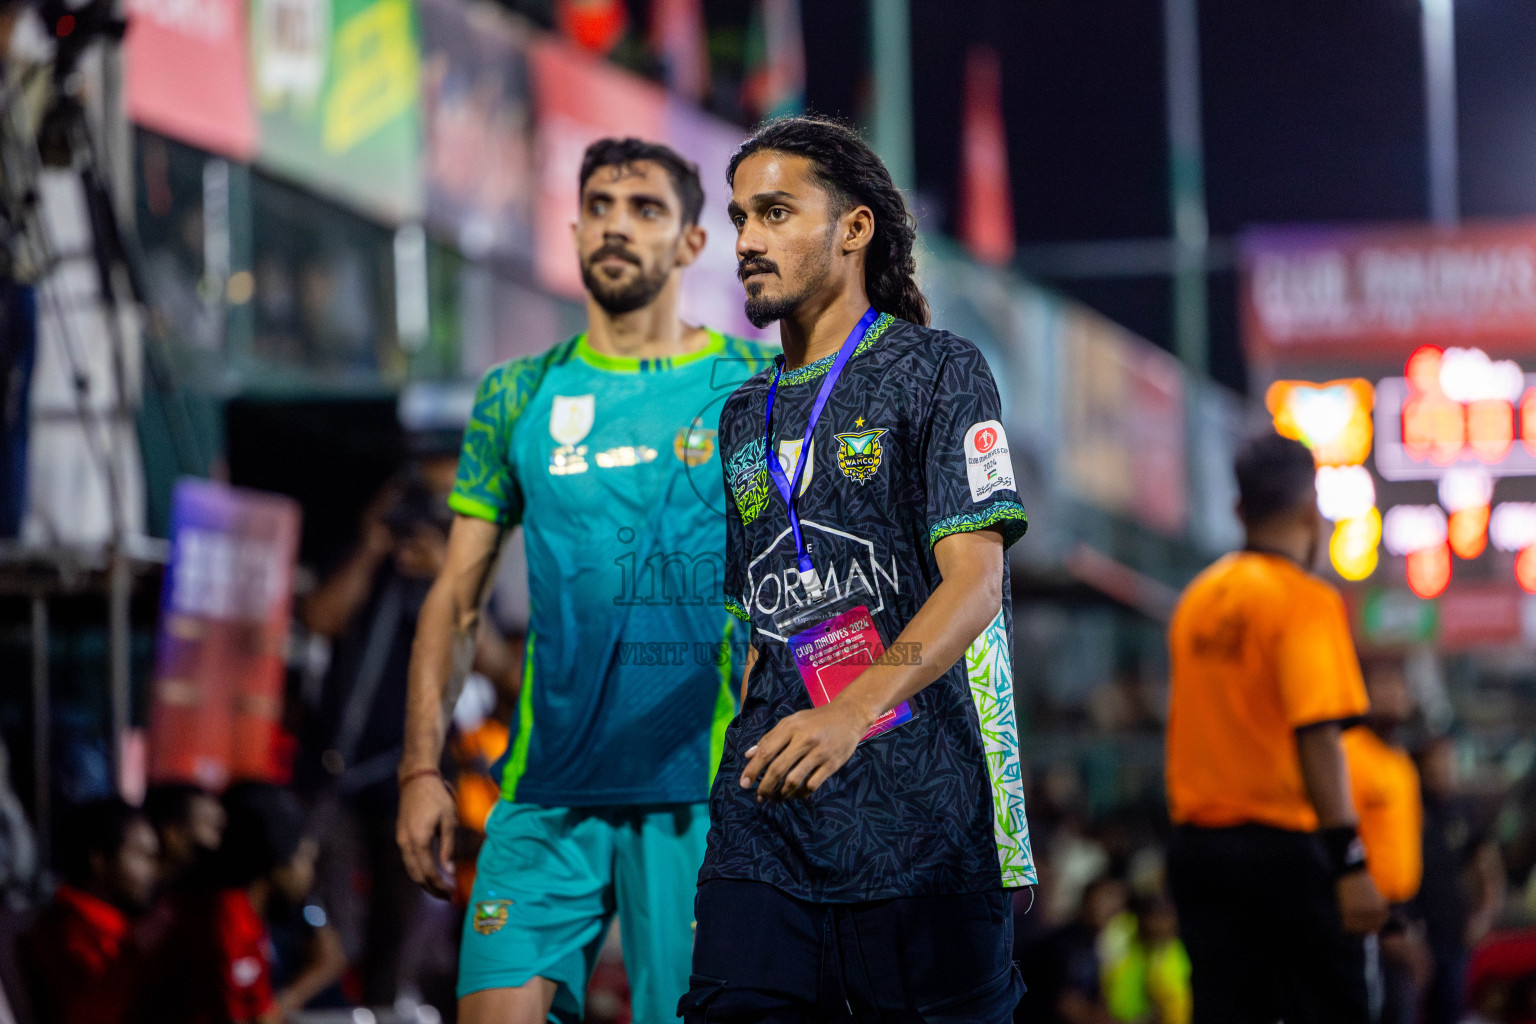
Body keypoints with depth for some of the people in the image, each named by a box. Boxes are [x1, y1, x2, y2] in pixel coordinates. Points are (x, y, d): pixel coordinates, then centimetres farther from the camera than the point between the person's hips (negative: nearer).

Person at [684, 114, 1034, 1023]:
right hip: (769, 814, 5)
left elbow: (973, 583, -11)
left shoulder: (937, 370, 1)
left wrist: (852, 712, -26)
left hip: (920, 814, -5)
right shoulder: (746, 416, 20)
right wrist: (738, 764, 11)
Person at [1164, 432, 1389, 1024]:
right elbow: (1316, 736, -19)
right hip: (1283, 850, -7)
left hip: (1196, 844, 7)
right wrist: (1350, 864, -22)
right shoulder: (1305, 599, -9)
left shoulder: (1196, 601, 12)